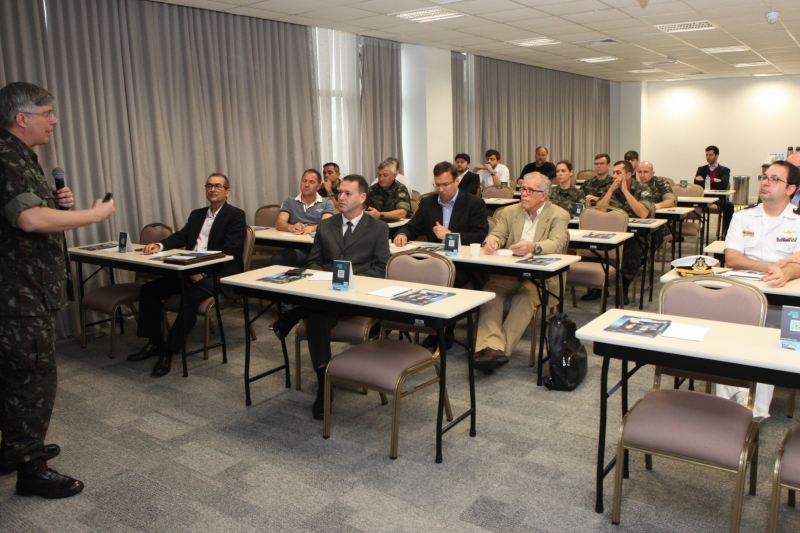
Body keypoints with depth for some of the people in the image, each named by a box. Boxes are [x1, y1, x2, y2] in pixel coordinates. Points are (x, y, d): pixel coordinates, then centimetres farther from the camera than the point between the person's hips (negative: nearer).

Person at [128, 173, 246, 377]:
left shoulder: (236, 215, -3)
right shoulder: (197, 215, 21)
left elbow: (230, 251, -14)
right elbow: (181, 237, 11)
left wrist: (203, 271, -23)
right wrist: (159, 245, -11)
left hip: (218, 274, -8)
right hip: (190, 271, 8)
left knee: (191, 296, -33)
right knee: (149, 289, -5)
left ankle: (169, 351, -24)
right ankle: (154, 343, 4)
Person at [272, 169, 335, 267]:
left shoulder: (327, 203, 14)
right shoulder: (289, 202, 18)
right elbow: (279, 224, 4)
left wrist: (311, 228, -27)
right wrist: (291, 227, -21)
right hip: (295, 248, 1)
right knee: (277, 259, -31)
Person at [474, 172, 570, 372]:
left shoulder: (559, 215, 0)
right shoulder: (510, 212, 14)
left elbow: (557, 244, -16)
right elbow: (498, 234, 5)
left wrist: (534, 247, -39)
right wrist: (492, 241, -23)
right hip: (510, 272, 3)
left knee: (527, 294, -34)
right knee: (490, 289, -27)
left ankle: (502, 348, -36)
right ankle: (490, 346, -39)